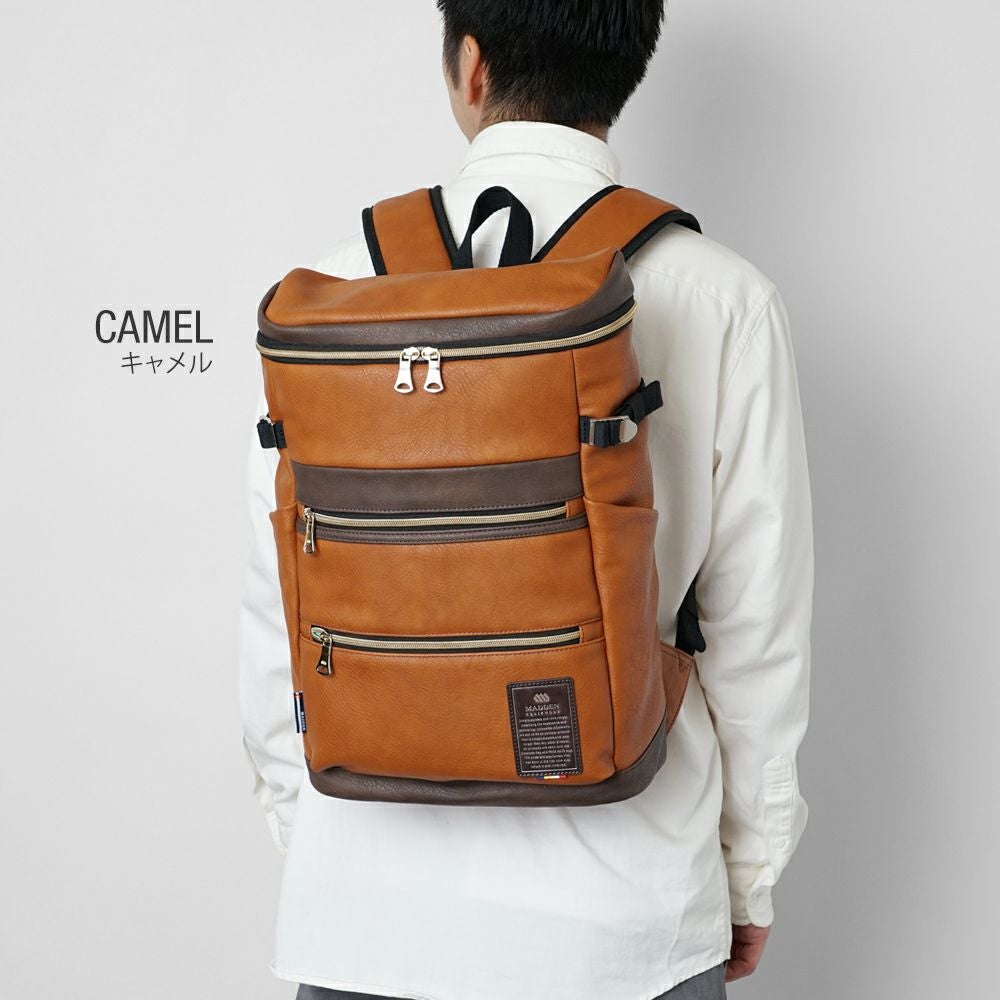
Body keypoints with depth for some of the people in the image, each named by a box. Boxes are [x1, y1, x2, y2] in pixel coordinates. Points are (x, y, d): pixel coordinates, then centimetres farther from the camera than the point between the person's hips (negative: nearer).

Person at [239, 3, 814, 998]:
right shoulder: (722, 300, -9)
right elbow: (758, 620, -5)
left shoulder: (335, 285, -6)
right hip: (624, 906, 0)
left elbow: (282, 600, -1)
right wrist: (751, 872, 9)